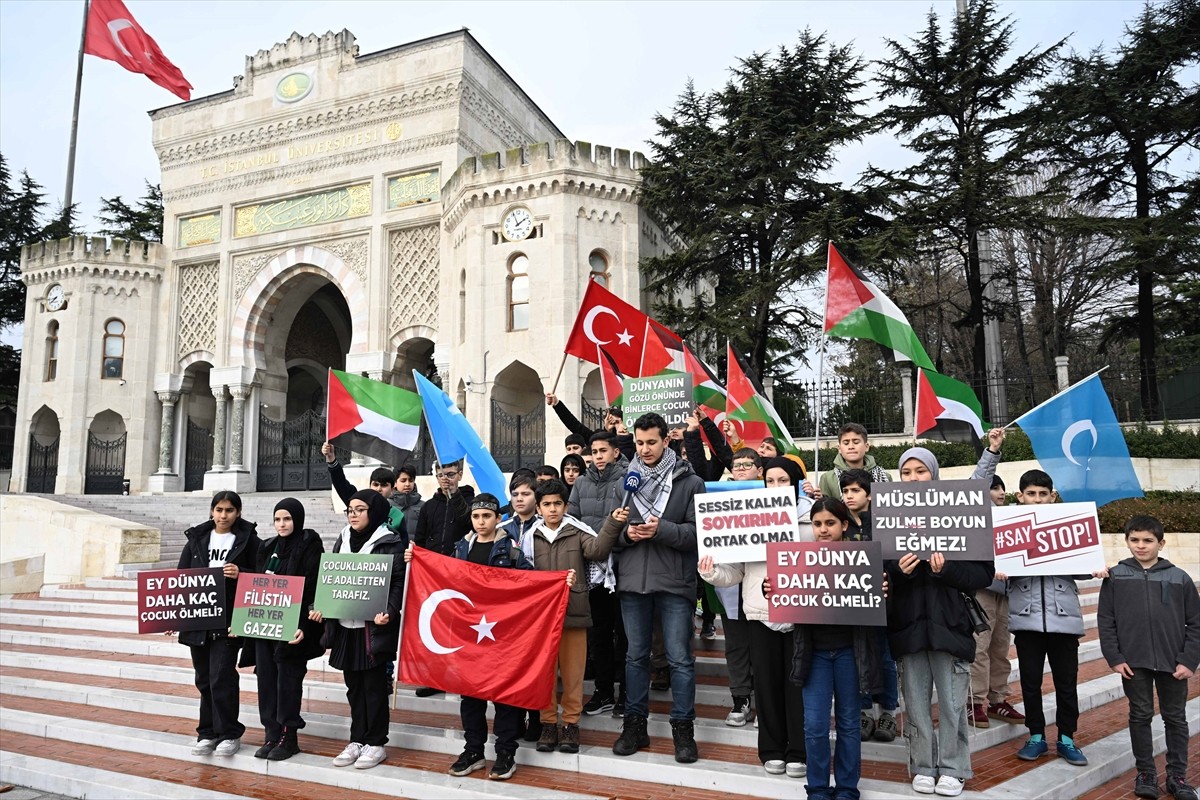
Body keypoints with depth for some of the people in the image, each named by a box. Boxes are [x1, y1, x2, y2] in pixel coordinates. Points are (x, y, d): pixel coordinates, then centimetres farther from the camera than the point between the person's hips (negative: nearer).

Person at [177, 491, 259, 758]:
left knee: (221, 677, -7)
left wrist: (240, 574, -19)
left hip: (228, 620, -4)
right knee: (204, 679, 11)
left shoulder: (248, 540, 0)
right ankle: (208, 733, 24)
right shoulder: (196, 538, 10)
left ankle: (229, 734, 7)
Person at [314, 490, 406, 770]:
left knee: (374, 684, 3)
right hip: (345, 624, 6)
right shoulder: (342, 541, 12)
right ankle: (357, 739, 25)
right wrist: (320, 608, 2)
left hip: (374, 625, -6)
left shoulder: (389, 543, -7)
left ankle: (376, 743, 15)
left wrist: (388, 611, -24)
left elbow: (398, 583, -10)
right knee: (353, 684, 14)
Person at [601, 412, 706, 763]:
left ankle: (683, 728, 15)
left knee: (680, 657, 2)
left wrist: (662, 530, -19)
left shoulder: (689, 482, 0)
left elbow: (698, 531, -7)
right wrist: (625, 533, -9)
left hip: (674, 581, -3)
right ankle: (635, 724, 25)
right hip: (632, 580, 3)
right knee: (635, 655, 13)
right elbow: (608, 530, 11)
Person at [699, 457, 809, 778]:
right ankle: (772, 750, 23)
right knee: (766, 682, 9)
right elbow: (735, 572, 6)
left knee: (797, 681, 5)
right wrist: (711, 572, -12)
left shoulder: (811, 519, 1)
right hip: (761, 612, 2)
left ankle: (798, 752, 19)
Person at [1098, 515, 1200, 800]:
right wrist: (1114, 657, -6)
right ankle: (1146, 773, 21)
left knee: (1175, 718, 11)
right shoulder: (1115, 576, -2)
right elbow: (1105, 620, 0)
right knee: (1140, 716, 9)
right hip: (1133, 662, 0)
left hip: (1173, 663, 1)